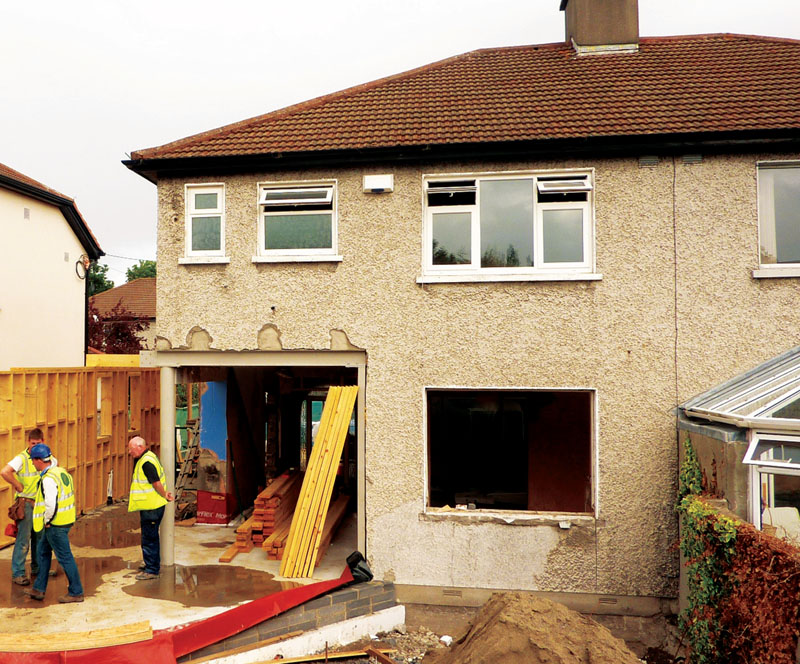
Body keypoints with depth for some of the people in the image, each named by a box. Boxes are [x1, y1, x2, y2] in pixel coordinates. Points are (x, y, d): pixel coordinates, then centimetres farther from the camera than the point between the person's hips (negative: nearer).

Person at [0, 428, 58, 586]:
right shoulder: (21, 458, -16)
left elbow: (56, 465, 23)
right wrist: (18, 486, -21)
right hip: (25, 502, -6)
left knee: (39, 536, 15)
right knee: (24, 539, -5)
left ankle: (37, 567, 28)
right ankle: (17, 573, 5)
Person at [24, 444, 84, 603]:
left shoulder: (48, 479, -21)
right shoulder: (61, 472, 8)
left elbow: (51, 504, -30)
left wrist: (47, 521, -14)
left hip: (55, 524, -10)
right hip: (65, 520, 10)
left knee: (65, 557, -1)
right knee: (42, 551, 22)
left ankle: (76, 593, 8)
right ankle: (38, 589, 31)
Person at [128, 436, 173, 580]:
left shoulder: (146, 462, -22)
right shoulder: (148, 457, 11)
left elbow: (156, 483, -23)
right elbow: (157, 482, 17)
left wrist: (164, 496, -10)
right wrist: (164, 494, 10)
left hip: (151, 507, -10)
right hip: (151, 506, 10)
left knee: (149, 538, -1)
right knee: (151, 536, 21)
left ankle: (152, 570, 7)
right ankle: (153, 564, 34)